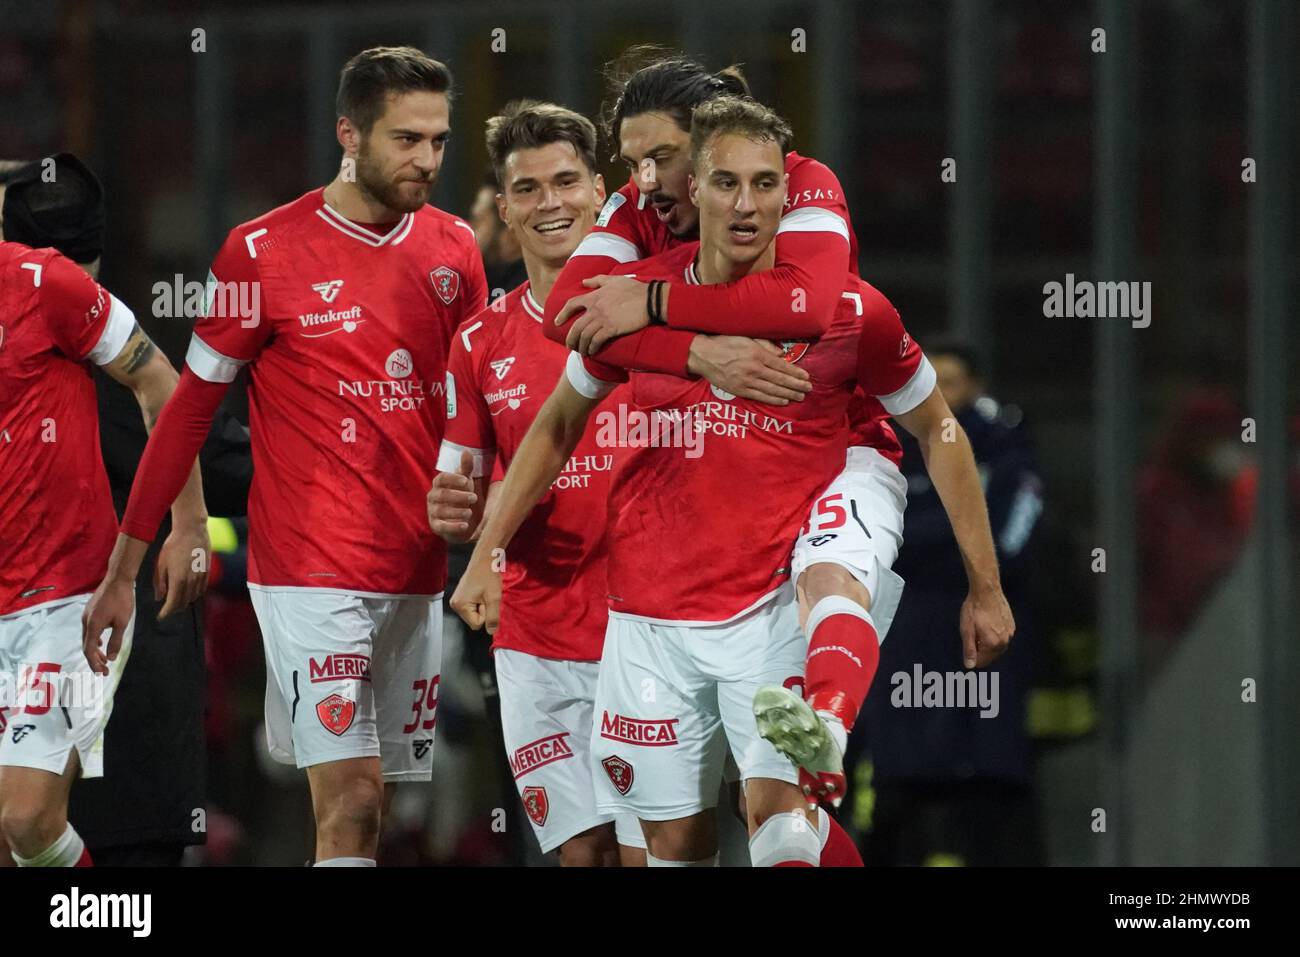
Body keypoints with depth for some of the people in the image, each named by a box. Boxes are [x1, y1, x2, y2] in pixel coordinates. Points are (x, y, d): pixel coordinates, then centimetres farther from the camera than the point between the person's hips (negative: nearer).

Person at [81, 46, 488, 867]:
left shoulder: (455, 251, 6)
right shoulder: (265, 252, -7)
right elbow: (190, 411, -2)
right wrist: (122, 570, -1)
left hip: (417, 575, 5)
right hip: (311, 573, -5)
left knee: (368, 811, 6)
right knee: (351, 795, -16)